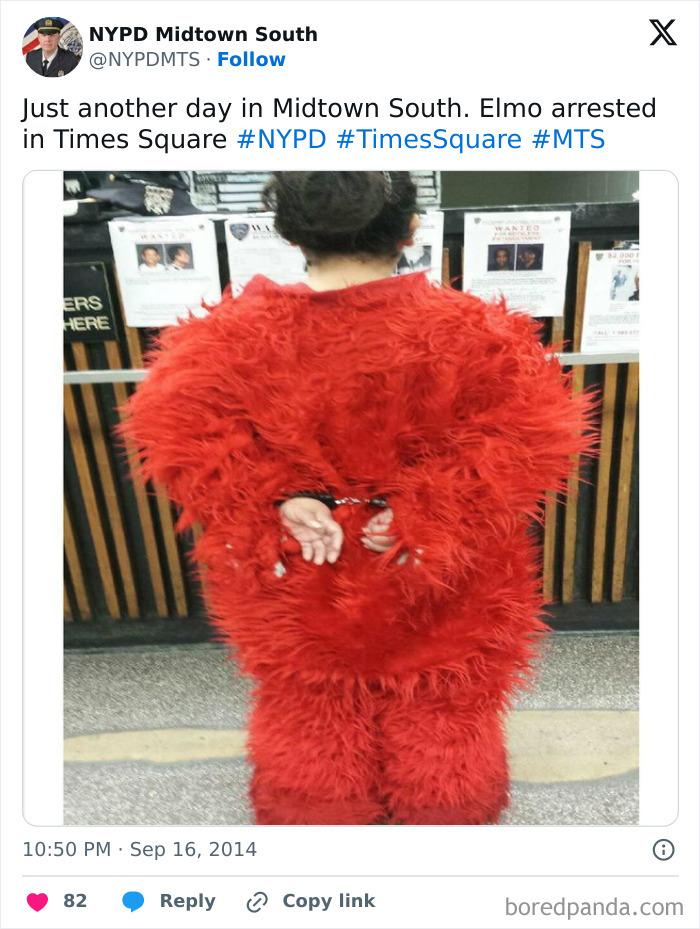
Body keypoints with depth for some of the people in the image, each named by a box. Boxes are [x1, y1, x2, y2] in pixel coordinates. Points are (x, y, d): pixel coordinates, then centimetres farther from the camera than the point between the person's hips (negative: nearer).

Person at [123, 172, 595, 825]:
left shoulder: (243, 332, -16)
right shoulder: (462, 331, -19)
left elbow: (175, 428, -14)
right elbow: (531, 435, -17)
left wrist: (273, 500, -18)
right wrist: (428, 511, -18)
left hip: (296, 582, 2)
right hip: (436, 587, 0)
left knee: (309, 720, 29)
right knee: (440, 718, 28)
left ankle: (313, 819, 57)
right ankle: (442, 812, 56)